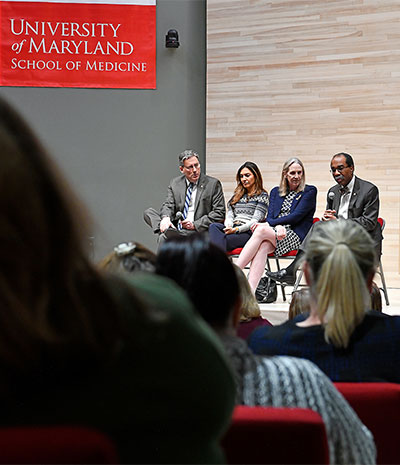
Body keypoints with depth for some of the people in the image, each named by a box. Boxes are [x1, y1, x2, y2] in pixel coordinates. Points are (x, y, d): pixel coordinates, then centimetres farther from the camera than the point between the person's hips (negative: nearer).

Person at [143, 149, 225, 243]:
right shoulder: (175, 184, 15)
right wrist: (165, 217, -23)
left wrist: (195, 224, -15)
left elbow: (219, 214, -3)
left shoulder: (213, 184, 2)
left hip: (197, 231, -6)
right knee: (148, 212, -18)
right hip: (176, 228, 6)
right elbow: (168, 205, 4)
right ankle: (165, 230, -38)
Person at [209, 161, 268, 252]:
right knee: (213, 226, -30)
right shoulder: (236, 195, 28)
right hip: (233, 229, 5)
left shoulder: (262, 195, 8)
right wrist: (229, 227, -8)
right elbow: (229, 216, 18)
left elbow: (255, 220, -4)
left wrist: (237, 229, -17)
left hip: (248, 232, -5)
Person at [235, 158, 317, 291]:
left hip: (295, 236, -4)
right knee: (263, 245, -34)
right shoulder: (275, 192, 21)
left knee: (261, 230, -31)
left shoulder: (310, 191, 6)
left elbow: (296, 216, -6)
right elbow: (270, 216, 10)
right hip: (274, 232, 4)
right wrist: (278, 226, -15)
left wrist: (267, 224, -11)